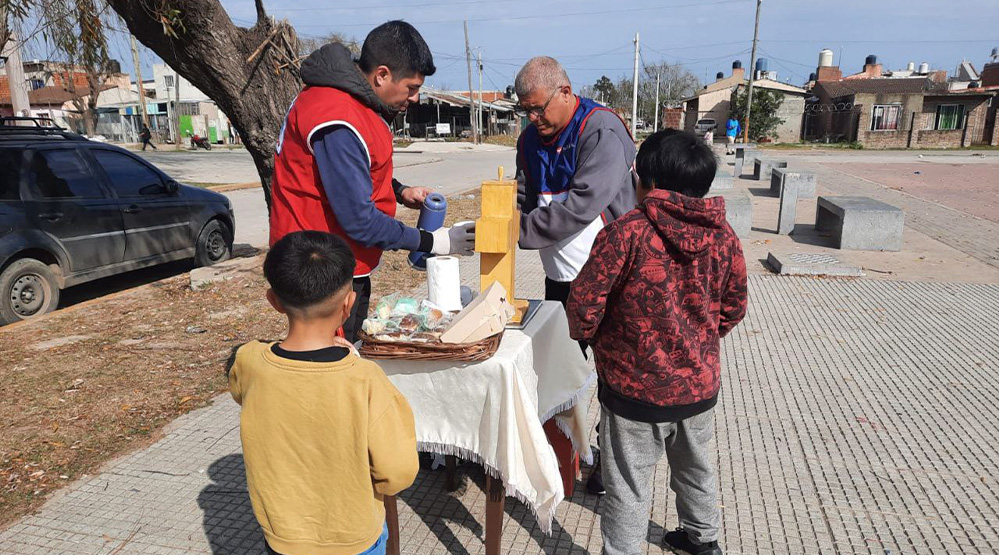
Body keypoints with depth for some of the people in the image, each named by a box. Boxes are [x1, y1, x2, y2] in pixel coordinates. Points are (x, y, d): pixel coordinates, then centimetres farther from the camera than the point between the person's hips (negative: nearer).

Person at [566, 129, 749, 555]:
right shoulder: (724, 237, -4)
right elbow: (734, 307, 6)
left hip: (636, 388, -6)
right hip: (699, 383, 6)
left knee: (629, 486, 11)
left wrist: (586, 335, 4)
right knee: (695, 467, 28)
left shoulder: (625, 233, -20)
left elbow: (584, 303, -18)